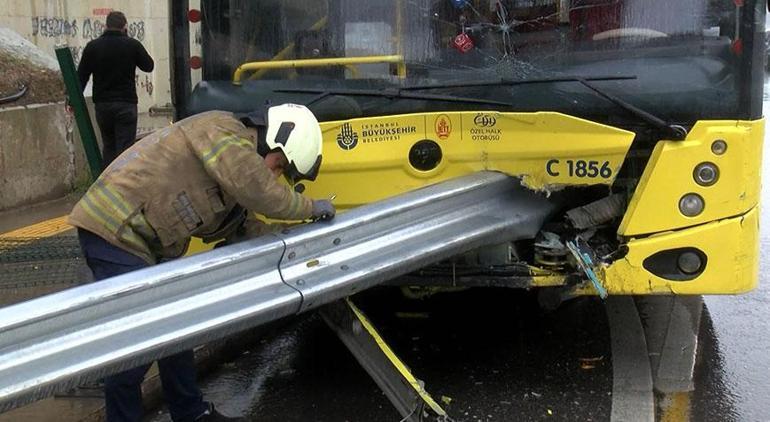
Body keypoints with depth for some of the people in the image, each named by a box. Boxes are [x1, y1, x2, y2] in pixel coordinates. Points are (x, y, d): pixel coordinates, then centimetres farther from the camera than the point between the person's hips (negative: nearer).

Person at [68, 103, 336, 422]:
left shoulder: (237, 152, 15)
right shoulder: (223, 131, -15)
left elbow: (237, 224, 16)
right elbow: (255, 187, -29)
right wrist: (309, 207, -15)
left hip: (145, 242, 11)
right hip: (114, 230, -11)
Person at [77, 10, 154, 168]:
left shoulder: (92, 46, 1)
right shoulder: (132, 45, -5)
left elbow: (81, 76, 2)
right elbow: (149, 66, 10)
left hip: (101, 104, 3)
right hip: (126, 104, -3)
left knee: (108, 146, 17)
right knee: (125, 147, -2)